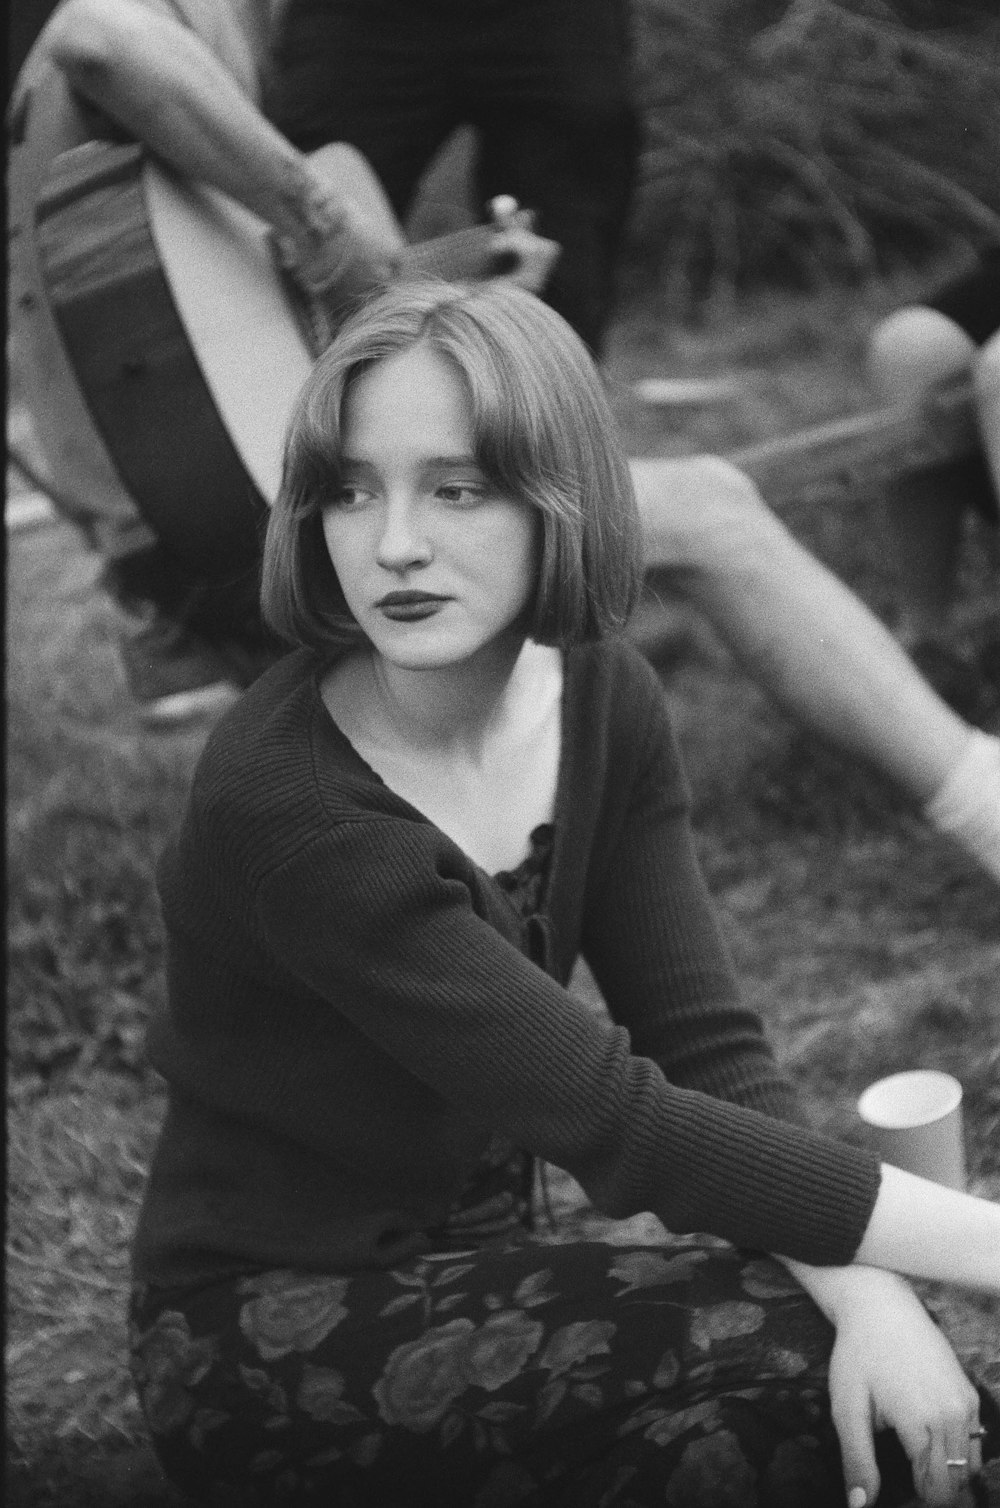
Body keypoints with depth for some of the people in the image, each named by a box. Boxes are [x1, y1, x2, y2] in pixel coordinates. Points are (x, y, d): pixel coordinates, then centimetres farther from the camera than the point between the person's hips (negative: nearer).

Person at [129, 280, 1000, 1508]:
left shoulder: (603, 699, -4)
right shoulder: (282, 800, -25)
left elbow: (708, 1049, -8)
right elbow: (608, 1118, -29)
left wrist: (870, 1293, -25)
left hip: (476, 1272, 6)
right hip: (271, 1330, -5)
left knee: (874, 1399, -18)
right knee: (779, 1353, -24)